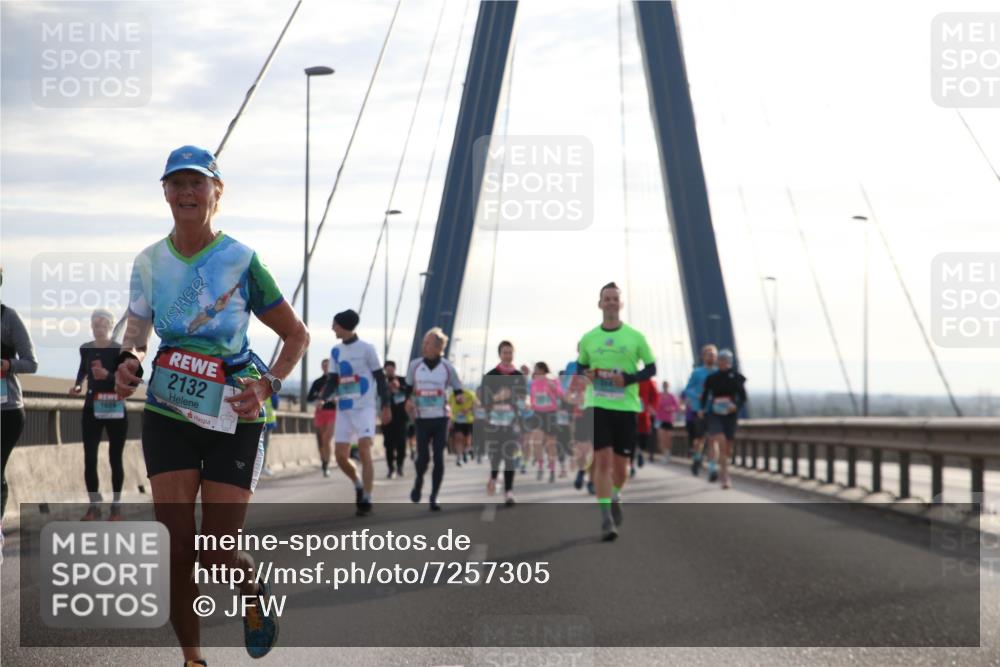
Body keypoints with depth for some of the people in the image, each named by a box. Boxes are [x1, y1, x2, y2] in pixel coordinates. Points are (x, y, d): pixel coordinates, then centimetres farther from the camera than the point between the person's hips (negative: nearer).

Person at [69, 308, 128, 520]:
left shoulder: (120, 350, -10)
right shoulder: (86, 349, 3)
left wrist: (108, 375, -28)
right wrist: (77, 385, 6)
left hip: (115, 410, -3)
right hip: (91, 409, 3)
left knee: (115, 459, 5)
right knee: (89, 459, -1)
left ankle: (116, 506, 14)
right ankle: (94, 506, 7)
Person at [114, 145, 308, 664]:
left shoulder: (241, 261, -6)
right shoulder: (149, 263, 3)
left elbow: (296, 336, 1)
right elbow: (137, 332, 15)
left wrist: (267, 386, -13)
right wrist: (129, 360, -8)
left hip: (233, 416, -2)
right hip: (168, 413, 2)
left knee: (216, 554, -4)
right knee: (178, 546, -6)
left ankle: (252, 585, 32)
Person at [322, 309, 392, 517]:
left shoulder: (366, 348, -3)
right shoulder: (335, 351, 12)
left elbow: (380, 378, -1)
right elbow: (333, 380, 13)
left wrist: (386, 406, -5)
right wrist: (323, 398, -6)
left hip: (364, 408, -5)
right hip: (343, 409, 5)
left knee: (364, 452, -16)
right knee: (340, 456, 1)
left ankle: (366, 500, -11)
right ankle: (358, 485, 27)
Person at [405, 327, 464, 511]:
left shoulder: (447, 367, 0)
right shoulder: (414, 365, 3)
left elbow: (458, 389, 6)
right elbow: (408, 388, 14)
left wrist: (460, 397, -16)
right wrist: (408, 401, -6)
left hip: (441, 418, -1)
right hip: (422, 418, 1)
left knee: (439, 458, -6)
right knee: (423, 457, -5)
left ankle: (434, 497, 4)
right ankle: (418, 481, 29)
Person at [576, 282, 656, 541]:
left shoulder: (635, 337, 1)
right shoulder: (588, 339, 6)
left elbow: (651, 368, 5)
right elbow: (581, 366, 19)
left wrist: (628, 379, -12)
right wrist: (586, 374, -5)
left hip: (626, 406, 0)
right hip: (598, 405, 0)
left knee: (620, 466, 6)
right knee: (602, 461, -12)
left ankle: (615, 497, 38)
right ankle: (606, 518, -11)